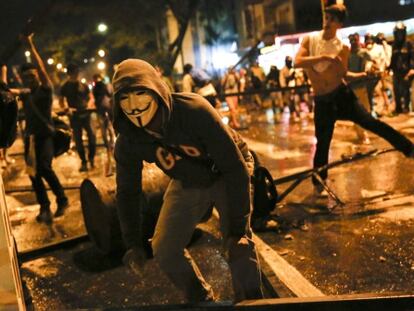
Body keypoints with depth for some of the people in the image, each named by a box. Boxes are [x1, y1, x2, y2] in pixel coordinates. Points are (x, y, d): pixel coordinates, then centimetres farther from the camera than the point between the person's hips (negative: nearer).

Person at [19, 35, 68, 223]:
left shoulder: (45, 90, -4)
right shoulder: (25, 95, 14)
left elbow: (41, 68, -15)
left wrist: (31, 46, -17)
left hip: (46, 135, -6)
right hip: (30, 137, 7)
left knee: (44, 167, -25)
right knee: (33, 174, 5)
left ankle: (62, 199, -8)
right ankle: (44, 208, 16)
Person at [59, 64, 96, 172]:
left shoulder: (84, 85, 7)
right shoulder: (65, 87, 4)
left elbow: (90, 98, 12)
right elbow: (61, 101, 6)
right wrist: (67, 108, -13)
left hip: (85, 114, 0)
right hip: (74, 116, 0)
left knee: (92, 136, -13)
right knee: (78, 140, 3)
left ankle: (91, 158, 8)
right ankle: (83, 162, 15)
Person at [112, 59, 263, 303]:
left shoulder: (195, 111, -37)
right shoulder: (128, 141, -21)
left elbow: (235, 166, -33)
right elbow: (127, 191, -6)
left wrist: (238, 226, -33)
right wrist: (133, 244, -10)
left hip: (225, 175, -4)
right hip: (187, 183, 5)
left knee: (239, 241, -20)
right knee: (164, 249, 0)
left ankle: (250, 302, 6)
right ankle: (203, 300, 26)